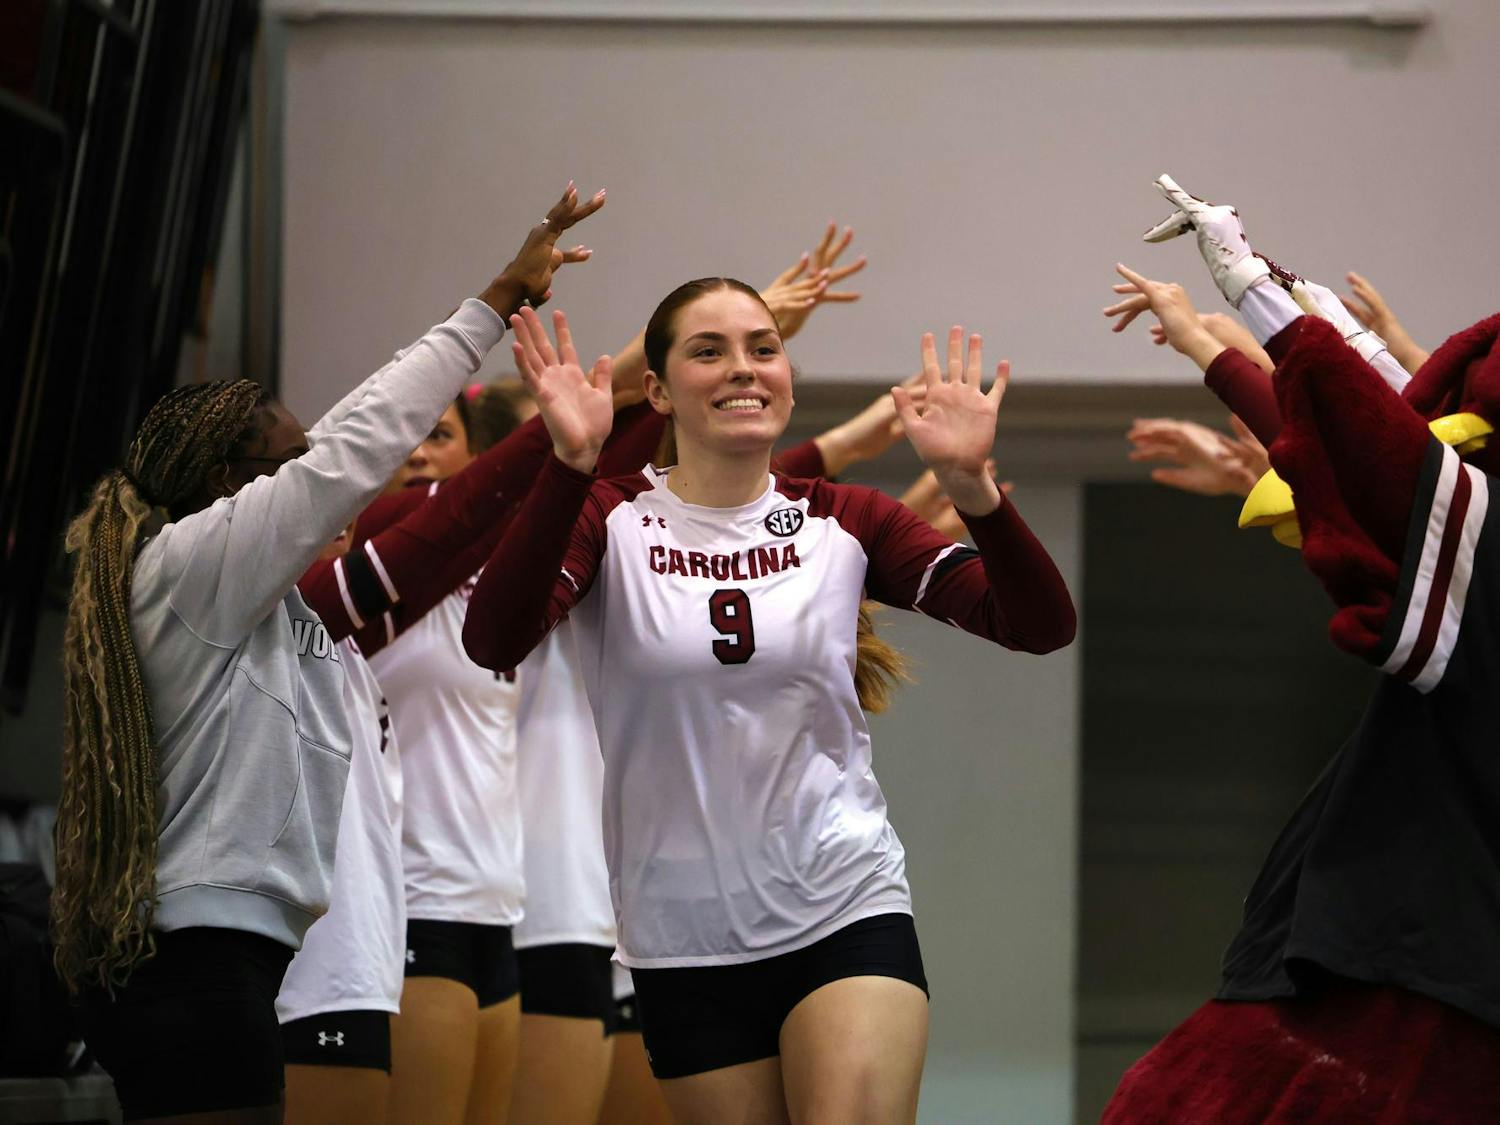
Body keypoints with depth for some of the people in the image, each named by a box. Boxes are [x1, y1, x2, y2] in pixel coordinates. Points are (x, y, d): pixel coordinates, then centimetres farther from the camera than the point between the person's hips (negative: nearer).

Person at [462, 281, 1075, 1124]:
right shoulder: (609, 518, -2)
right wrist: (568, 463, -32)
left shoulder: (843, 521, 3)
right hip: (687, 941, 0)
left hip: (848, 911, 0)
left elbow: (1040, 627, -5)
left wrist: (971, 485, -22)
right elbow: (495, 641, -21)